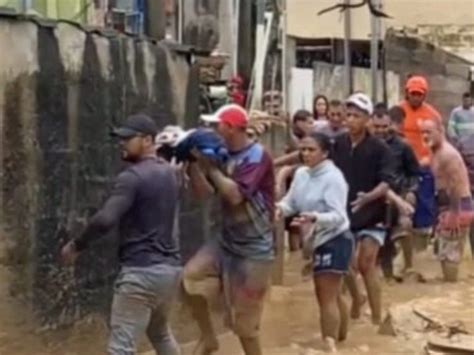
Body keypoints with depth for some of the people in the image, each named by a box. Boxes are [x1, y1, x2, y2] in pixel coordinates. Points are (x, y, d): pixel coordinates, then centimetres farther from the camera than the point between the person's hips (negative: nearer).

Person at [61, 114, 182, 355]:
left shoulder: (132, 176, -14)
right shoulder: (169, 173, 11)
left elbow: (105, 220, -24)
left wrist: (76, 245, -10)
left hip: (142, 272, -9)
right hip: (171, 268, 9)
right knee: (160, 333, 29)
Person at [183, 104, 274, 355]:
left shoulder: (257, 156, -17)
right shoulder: (224, 155, 5)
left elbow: (235, 194, -28)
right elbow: (203, 192, 2)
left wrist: (210, 167, -20)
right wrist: (194, 163, -11)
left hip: (253, 251, -7)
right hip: (226, 242, 7)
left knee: (244, 323, 1)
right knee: (191, 277, -14)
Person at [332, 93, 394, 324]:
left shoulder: (379, 149, -12)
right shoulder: (337, 144, -1)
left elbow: (386, 183, -20)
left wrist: (368, 197, -38)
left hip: (371, 214, -4)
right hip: (343, 212, 4)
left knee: (366, 265, -8)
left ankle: (377, 320, 1)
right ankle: (356, 298, 40)